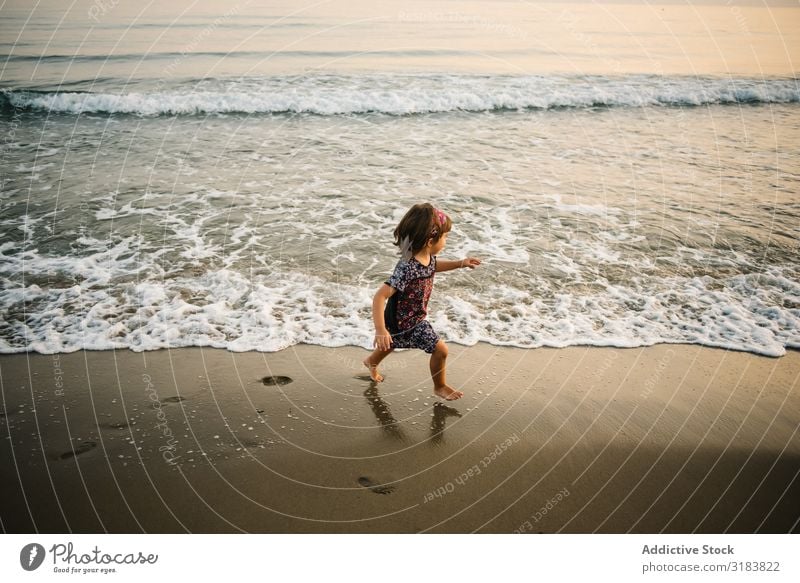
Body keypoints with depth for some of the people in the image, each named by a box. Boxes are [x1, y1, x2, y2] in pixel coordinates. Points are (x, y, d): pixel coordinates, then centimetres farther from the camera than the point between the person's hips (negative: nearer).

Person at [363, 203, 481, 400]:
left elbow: (434, 266, 16)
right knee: (440, 349, -2)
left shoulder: (428, 257, -11)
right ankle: (440, 387, 23)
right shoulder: (407, 269, -39)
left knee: (392, 344, 33)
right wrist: (380, 331, -43)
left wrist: (460, 263, 5)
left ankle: (371, 361, 62)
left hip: (413, 317, 9)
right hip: (405, 322, -9)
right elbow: (380, 296, -40)